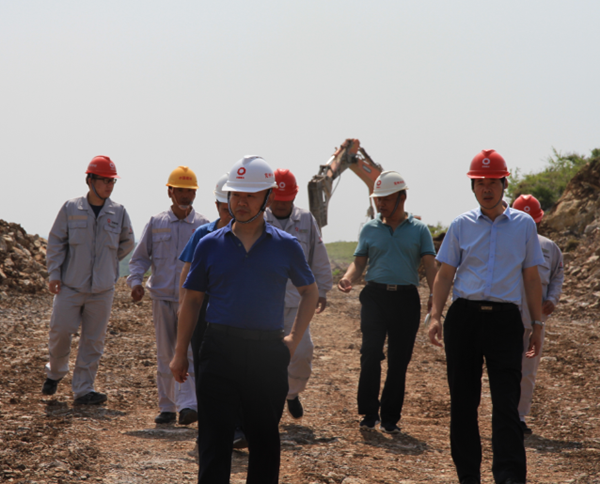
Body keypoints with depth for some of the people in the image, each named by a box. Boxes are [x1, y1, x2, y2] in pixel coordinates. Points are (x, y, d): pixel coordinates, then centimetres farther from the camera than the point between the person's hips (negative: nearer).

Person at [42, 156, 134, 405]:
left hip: (102, 288, 2)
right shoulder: (71, 208, -1)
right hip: (71, 284, -2)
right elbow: (56, 242, 2)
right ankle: (55, 372, 24)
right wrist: (54, 273, -4)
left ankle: (83, 389, 7)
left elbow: (127, 243, 19)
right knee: (60, 331, -4)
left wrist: (107, 262, 12)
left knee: (94, 340, 2)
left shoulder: (118, 212, 4)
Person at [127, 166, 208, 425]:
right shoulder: (156, 223, 7)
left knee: (189, 352, -13)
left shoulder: (204, 226, 4)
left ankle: (188, 405, -19)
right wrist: (135, 281, -7)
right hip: (162, 297, 2)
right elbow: (140, 256, 9)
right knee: (164, 354, 6)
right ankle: (167, 406, 14)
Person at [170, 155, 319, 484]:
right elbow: (192, 300, 10)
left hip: (269, 353, 1)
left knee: (264, 438, 11)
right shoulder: (210, 244, 5)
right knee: (214, 439, -4)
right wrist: (180, 353, 7)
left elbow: (310, 292, 16)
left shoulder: (286, 246, 5)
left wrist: (294, 340, 5)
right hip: (220, 349, -1)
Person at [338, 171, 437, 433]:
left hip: (406, 298, 0)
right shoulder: (369, 229, 11)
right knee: (370, 353, -11)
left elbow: (429, 264, 0)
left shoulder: (418, 229, 7)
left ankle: (390, 417, 10)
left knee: (399, 360, 2)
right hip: (375, 295, 0)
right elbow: (359, 262, 10)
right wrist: (348, 277, -13)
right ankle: (369, 413, -4)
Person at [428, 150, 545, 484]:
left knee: (507, 403, -9)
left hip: (505, 319, -1)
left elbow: (532, 278, 11)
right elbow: (445, 274, 9)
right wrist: (436, 316, -3)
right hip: (464, 316, 1)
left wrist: (538, 324, 8)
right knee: (463, 400, 4)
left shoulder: (524, 224, 8)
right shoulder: (462, 225, 8)